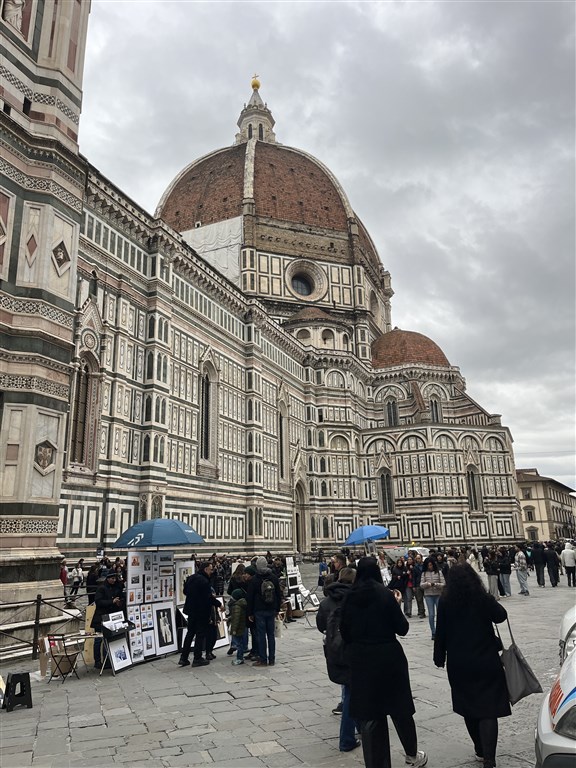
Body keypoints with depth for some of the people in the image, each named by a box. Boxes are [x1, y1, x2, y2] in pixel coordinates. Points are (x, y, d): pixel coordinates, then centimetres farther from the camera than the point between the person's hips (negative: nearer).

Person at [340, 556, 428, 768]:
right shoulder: (385, 594, -11)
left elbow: (344, 630, 4)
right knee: (400, 708, 18)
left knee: (368, 713, 12)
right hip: (388, 657, -2)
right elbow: (402, 628, -6)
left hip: (360, 660, 2)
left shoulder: (350, 597, -3)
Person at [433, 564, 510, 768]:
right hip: (486, 662, -2)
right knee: (488, 710, 1)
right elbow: (501, 616, 5)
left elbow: (441, 633, -3)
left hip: (459, 665, 2)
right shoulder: (484, 599, -12)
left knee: (469, 708, 18)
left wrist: (439, 657, 8)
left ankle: (481, 751, 33)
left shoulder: (445, 602, -9)